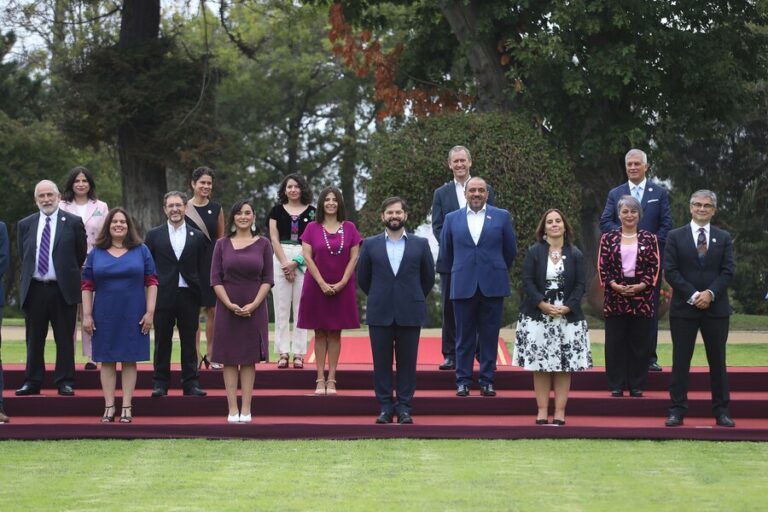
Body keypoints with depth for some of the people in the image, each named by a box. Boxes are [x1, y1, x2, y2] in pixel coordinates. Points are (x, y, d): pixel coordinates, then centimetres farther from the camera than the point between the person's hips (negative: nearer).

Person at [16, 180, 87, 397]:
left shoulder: (73, 222, 0)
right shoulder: (25, 224, 9)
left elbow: (81, 255, 6)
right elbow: (23, 257, 16)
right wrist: (29, 277, 13)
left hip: (63, 289, -3)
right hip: (34, 289, 3)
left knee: (64, 339, 2)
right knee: (34, 339, 7)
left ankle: (65, 382, 7)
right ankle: (32, 382, 13)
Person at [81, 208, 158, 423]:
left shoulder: (141, 251, 4)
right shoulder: (96, 253, 6)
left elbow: (151, 282, 1)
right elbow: (87, 286, 5)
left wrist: (150, 312, -6)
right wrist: (87, 315, -2)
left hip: (133, 316, -1)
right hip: (105, 316, 1)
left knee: (129, 361, 2)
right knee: (107, 361, 4)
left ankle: (127, 407, 6)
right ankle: (109, 407, 9)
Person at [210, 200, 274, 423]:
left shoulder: (263, 244, 3)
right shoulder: (222, 244, 4)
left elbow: (268, 279, 0)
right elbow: (215, 278, 0)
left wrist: (254, 304, -12)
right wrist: (229, 304, -13)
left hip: (254, 309, 0)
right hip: (227, 309, 0)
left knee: (249, 359, 2)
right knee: (229, 359, 1)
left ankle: (246, 409, 3)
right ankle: (232, 409, 3)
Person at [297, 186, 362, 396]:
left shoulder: (349, 228, 4)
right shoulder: (312, 228, 2)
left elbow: (354, 257, 0)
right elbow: (307, 257, -4)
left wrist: (342, 282, -10)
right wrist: (322, 283, -12)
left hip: (342, 288, 0)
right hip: (317, 287, 0)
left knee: (335, 333, 3)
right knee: (320, 333, 2)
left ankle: (331, 379, 4)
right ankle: (320, 379, 4)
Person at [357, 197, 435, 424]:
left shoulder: (420, 244, 5)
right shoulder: (370, 244, 6)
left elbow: (428, 278, 12)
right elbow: (363, 278, 13)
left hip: (409, 314, 0)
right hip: (380, 314, 0)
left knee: (407, 362, 1)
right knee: (381, 362, 1)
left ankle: (404, 407, 6)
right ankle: (385, 407, 7)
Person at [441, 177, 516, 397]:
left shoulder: (502, 217, 5)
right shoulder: (452, 219, 7)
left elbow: (510, 250, 12)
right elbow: (446, 251, 16)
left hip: (492, 286, 0)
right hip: (463, 286, 0)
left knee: (490, 336, 2)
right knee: (464, 336, 2)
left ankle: (487, 381, 8)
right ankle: (463, 380, 7)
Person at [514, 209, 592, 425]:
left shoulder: (575, 254, 6)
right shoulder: (534, 252, 4)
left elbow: (581, 284, 1)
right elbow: (527, 281, -3)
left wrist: (568, 307, -13)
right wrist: (543, 304, -15)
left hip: (568, 317, 1)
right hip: (538, 316, -1)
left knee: (564, 366, -1)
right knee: (540, 365, -1)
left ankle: (560, 412, 3)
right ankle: (542, 411, 4)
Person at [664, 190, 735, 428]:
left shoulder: (723, 238, 9)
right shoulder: (675, 236, 4)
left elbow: (728, 271, 1)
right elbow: (670, 270, -3)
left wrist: (710, 293, -14)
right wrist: (692, 295, -13)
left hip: (716, 308, 1)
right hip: (683, 308, -1)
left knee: (718, 361, 4)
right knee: (680, 361, 1)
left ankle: (721, 411, 9)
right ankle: (677, 410, 4)